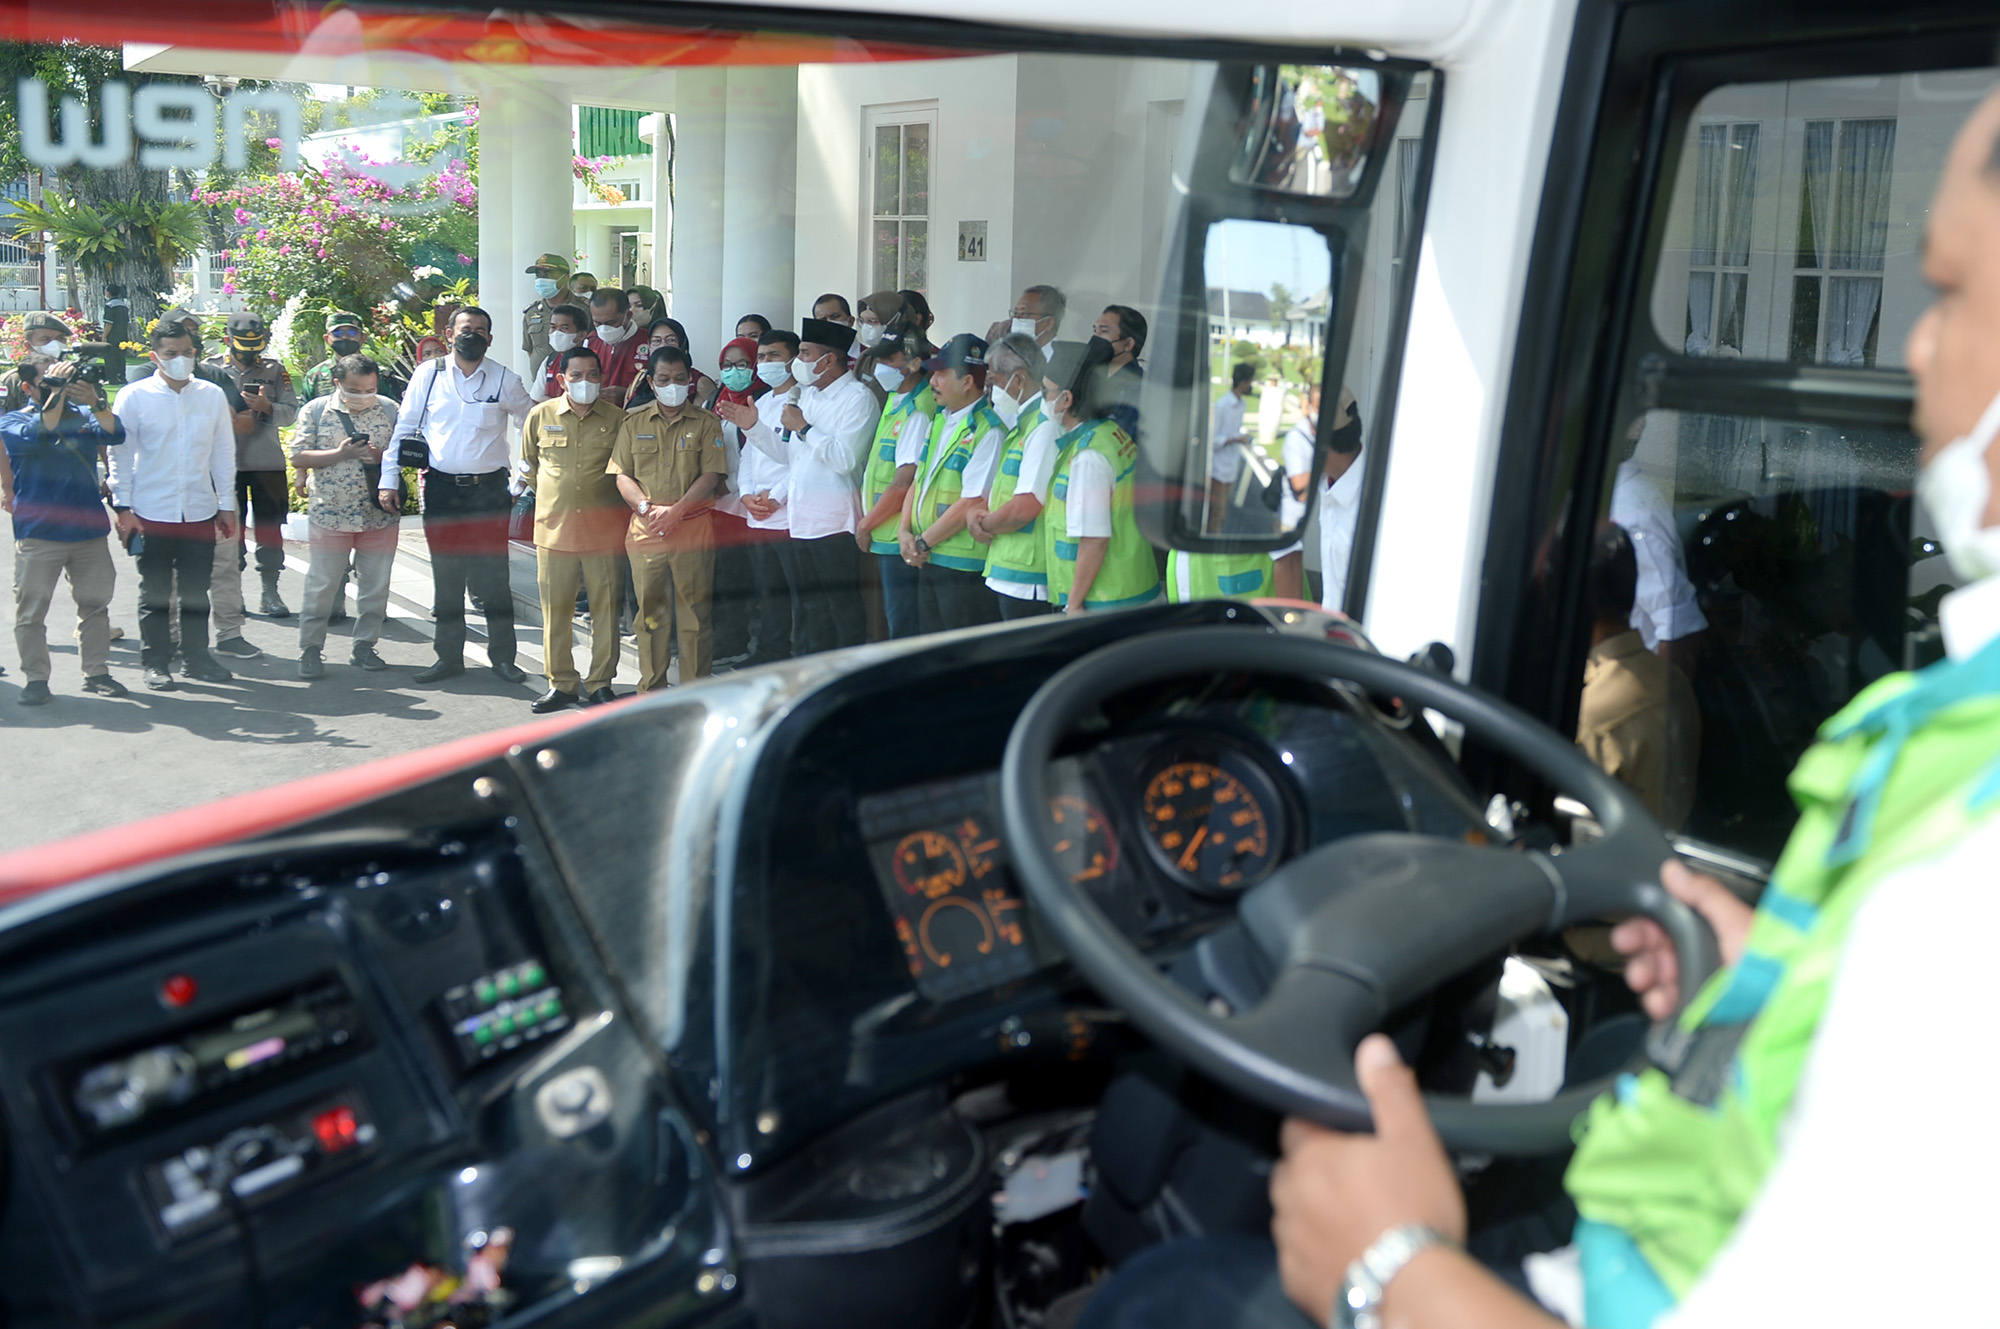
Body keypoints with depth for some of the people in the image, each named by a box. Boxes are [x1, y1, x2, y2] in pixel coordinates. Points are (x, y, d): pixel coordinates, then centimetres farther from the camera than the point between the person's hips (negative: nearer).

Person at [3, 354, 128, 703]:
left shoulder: (83, 415, 11)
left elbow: (115, 434, -7)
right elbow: (37, 434, -20)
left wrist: (95, 401, -21)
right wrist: (57, 392, -22)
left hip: (90, 529, 3)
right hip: (38, 533, -3)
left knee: (95, 603, 9)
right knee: (32, 609, 1)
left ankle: (96, 672, 18)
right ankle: (36, 678, 9)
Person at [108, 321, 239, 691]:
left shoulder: (213, 395, 4)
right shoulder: (134, 397, -2)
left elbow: (223, 452, 9)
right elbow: (121, 455, 0)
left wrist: (227, 505, 8)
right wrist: (123, 508, -5)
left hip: (200, 512, 2)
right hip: (151, 513, -2)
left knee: (196, 593, 10)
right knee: (154, 594, 6)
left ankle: (196, 658, 22)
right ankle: (155, 663, 16)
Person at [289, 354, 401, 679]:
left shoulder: (390, 410, 5)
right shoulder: (315, 410, 1)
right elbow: (298, 457, -3)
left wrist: (381, 456, -14)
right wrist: (341, 453, -14)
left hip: (380, 515, 2)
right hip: (329, 515, -2)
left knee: (376, 585, 7)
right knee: (321, 586, 2)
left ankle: (364, 646, 20)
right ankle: (311, 649, 12)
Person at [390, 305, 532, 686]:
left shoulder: (506, 380, 3)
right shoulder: (428, 374, 4)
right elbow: (406, 427, 8)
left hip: (489, 488, -1)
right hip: (441, 488, 1)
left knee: (493, 575, -1)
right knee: (446, 575, 6)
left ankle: (502, 655, 9)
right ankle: (449, 656, 15)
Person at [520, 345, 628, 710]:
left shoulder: (616, 420, 2)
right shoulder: (541, 416, 6)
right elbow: (529, 465, 19)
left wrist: (602, 501, 7)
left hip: (603, 530, -1)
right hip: (554, 529, 1)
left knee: (606, 607, 1)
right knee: (555, 609, 4)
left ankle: (600, 684, 10)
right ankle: (561, 684, 14)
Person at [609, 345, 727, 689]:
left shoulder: (705, 423, 5)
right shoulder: (634, 422, 12)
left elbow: (711, 476, -4)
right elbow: (621, 475, 7)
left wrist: (675, 511, -14)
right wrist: (646, 507, -10)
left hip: (693, 528, -2)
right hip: (645, 529, 2)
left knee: (695, 611, -1)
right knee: (650, 611, 6)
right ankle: (650, 691, 15)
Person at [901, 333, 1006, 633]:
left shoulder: (988, 431, -16)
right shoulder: (939, 421, 13)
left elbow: (972, 504, -20)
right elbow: (918, 479, 17)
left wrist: (923, 542, -12)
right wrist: (905, 530, 1)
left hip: (965, 566, -9)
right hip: (927, 562, 9)